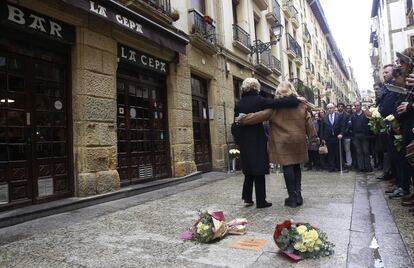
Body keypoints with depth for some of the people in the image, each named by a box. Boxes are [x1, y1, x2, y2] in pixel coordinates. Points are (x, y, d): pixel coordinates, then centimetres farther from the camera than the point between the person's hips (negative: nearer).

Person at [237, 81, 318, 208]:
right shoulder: (301, 104, 6)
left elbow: (259, 116, -9)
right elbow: (308, 122, 8)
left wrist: (242, 119, -3)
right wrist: (314, 137, 15)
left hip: (283, 142, -4)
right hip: (298, 140, 4)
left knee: (287, 167, 2)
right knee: (296, 166, 15)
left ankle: (292, 197, 7)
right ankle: (298, 195, 18)